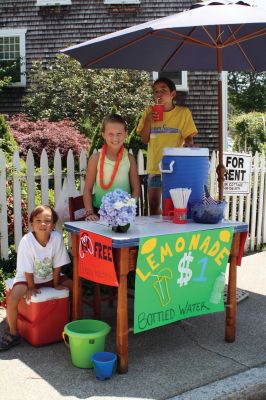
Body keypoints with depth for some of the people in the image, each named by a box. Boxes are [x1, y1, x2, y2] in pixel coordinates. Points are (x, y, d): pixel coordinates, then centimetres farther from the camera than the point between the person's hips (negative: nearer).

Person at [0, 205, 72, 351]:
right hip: (28, 277, -3)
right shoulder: (26, 241, -28)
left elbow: (57, 264, -10)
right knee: (13, 297, -25)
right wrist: (31, 287, -14)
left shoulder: (57, 238, -21)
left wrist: (56, 283, -6)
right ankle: (13, 333, -3)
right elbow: (28, 269, -19)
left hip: (50, 276, 3)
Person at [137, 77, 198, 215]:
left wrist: (187, 145, -23)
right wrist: (148, 120, -11)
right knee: (154, 205, 5)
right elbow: (144, 139, 3)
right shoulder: (149, 112, 4)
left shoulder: (183, 112, -1)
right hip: (155, 166, 2)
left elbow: (189, 138, -1)